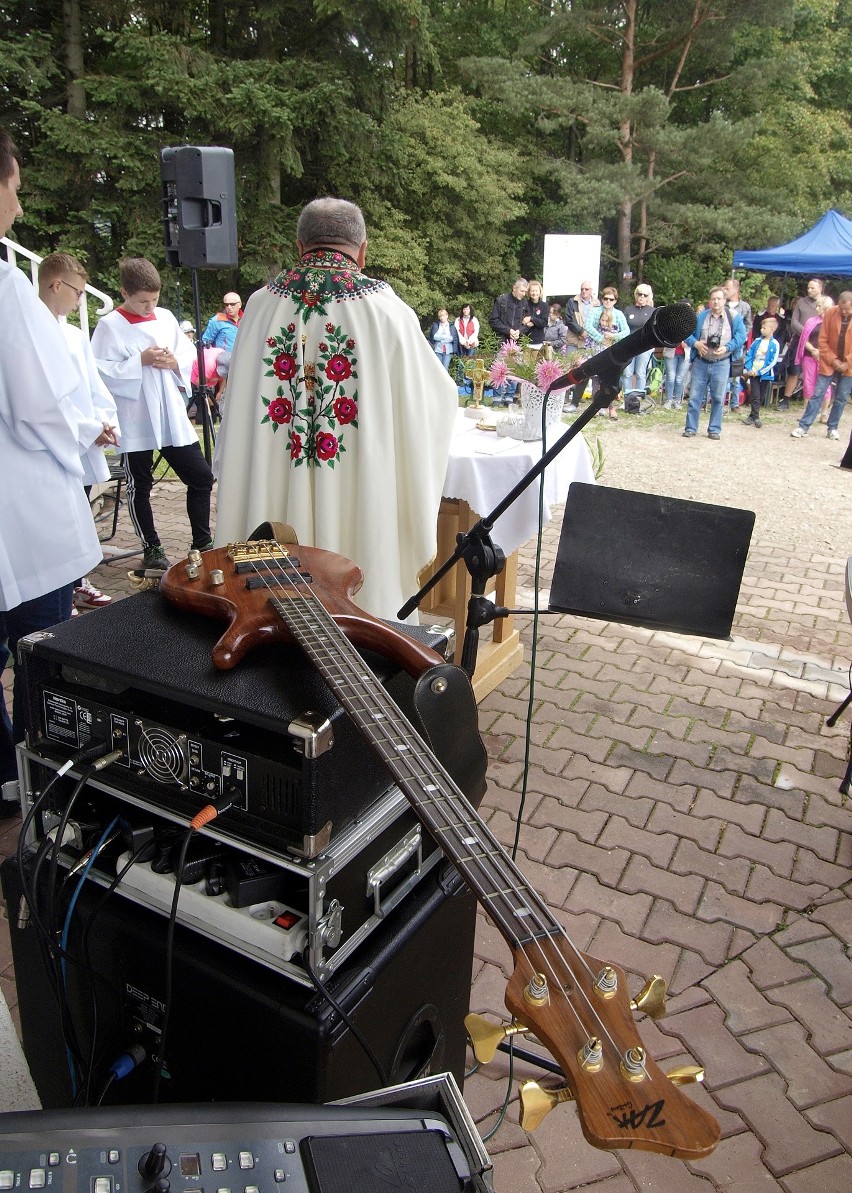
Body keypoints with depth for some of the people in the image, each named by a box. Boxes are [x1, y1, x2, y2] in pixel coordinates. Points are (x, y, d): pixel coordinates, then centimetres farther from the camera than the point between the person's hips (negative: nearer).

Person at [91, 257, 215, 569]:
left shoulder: (166, 318, 7)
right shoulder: (110, 326, -7)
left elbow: (189, 353, 13)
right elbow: (102, 372, -12)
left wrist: (175, 362, -8)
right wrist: (140, 361, -18)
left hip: (172, 417, 4)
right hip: (136, 422, -4)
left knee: (201, 477, 6)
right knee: (139, 487, 7)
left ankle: (202, 543, 20)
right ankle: (151, 549, 22)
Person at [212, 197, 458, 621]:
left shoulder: (260, 306, 1)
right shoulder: (388, 312, -7)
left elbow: (235, 413, 8)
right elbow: (436, 398, 4)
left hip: (272, 505, 3)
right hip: (359, 503, -2)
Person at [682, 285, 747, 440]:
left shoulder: (734, 318, 2)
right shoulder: (701, 316, 6)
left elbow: (741, 336, -2)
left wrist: (727, 348, -16)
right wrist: (696, 343, -12)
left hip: (721, 364, -1)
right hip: (700, 362, 1)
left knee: (718, 398, 3)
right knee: (695, 396, 1)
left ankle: (714, 429, 12)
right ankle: (691, 428, 9)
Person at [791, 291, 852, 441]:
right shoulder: (830, 313, -8)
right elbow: (823, 340, -4)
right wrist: (833, 360, -10)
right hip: (829, 363, 0)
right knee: (817, 394, -2)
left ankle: (832, 428, 18)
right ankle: (804, 426, 0)